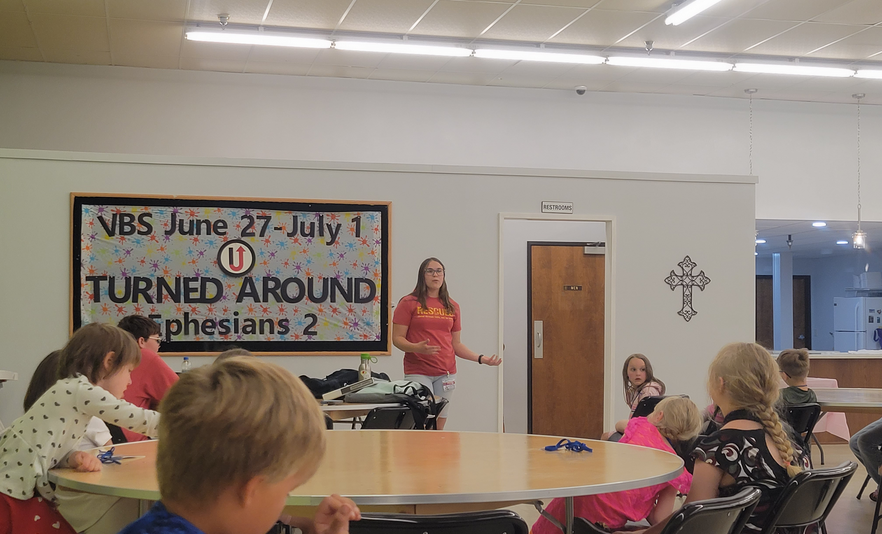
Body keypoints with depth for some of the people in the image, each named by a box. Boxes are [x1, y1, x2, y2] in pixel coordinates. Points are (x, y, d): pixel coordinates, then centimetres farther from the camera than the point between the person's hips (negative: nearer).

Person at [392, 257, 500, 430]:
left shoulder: (452, 306, 14)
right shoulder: (409, 303, 0)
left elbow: (456, 344, 17)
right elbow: (397, 338, -3)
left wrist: (481, 358, 5)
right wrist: (416, 348, -22)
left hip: (446, 373, 4)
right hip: (418, 373, -4)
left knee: (439, 426, 4)